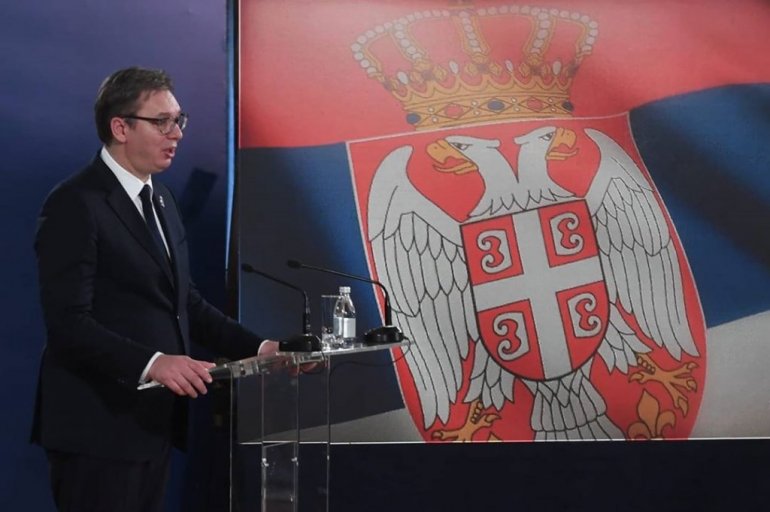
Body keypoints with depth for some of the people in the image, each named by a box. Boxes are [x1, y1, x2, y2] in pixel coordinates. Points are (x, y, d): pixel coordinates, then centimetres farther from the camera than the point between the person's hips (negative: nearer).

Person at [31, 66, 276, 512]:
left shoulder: (161, 200, 15)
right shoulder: (75, 205, -13)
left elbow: (186, 302, 16)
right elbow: (69, 323, -21)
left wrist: (257, 347, 4)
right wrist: (152, 362, -33)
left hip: (154, 421, 8)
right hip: (98, 427, -8)